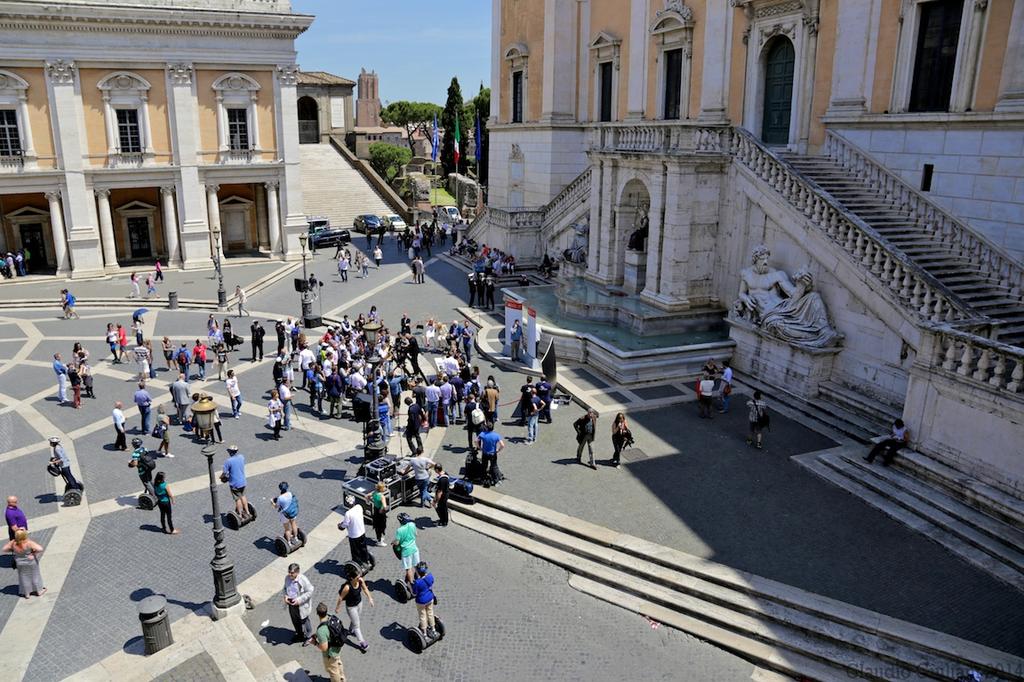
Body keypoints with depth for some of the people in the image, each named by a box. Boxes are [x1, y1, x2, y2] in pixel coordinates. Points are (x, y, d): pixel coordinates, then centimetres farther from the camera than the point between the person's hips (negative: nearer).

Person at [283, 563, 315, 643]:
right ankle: (299, 634, 51)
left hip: (301, 605, -6)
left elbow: (309, 592, -20)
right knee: (295, 621, 25)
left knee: (304, 621, 14)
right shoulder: (287, 578, -11)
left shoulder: (303, 580, -28)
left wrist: (299, 600, -27)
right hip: (291, 604, 6)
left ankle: (308, 637, 37)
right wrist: (285, 596, -11)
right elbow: (285, 588, 8)